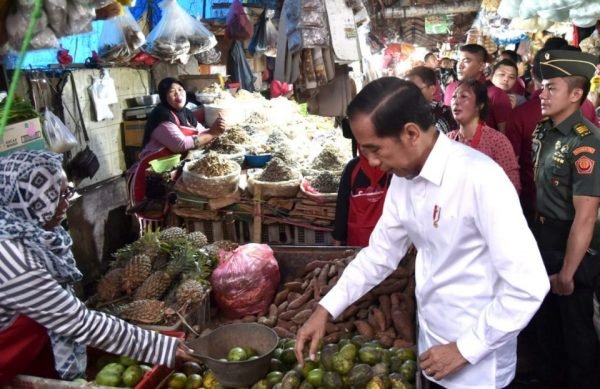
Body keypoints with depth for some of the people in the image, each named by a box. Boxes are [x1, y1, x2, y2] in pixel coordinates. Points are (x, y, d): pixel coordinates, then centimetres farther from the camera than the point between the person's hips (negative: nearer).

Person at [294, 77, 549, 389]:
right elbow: (380, 253, 7)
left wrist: (466, 349, -17)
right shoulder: (403, 178, -2)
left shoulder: (480, 179, -26)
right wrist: (325, 309, 1)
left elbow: (529, 285, -25)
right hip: (431, 341, 7)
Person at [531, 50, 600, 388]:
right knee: (547, 320, 23)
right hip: (543, 240, 8)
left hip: (571, 247, -8)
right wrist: (534, 234, 13)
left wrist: (567, 272, -20)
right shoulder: (543, 130, 1)